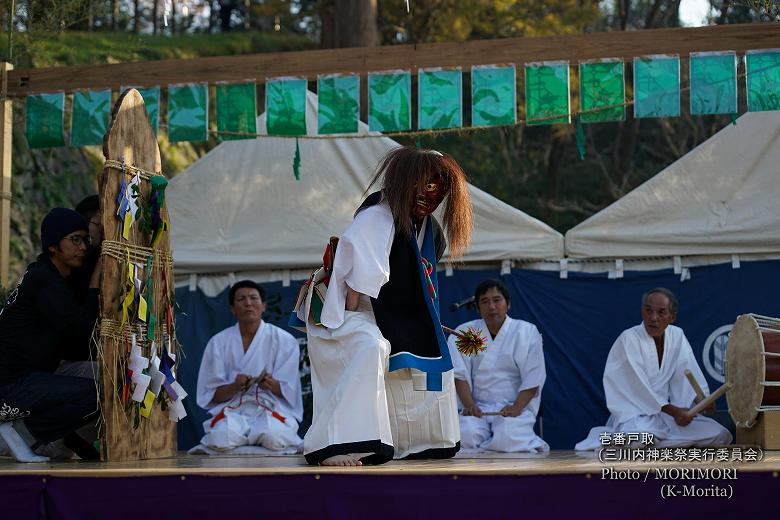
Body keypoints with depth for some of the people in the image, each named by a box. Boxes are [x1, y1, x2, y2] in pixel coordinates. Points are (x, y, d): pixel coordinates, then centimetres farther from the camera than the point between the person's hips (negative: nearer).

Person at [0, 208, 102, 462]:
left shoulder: (52, 279, 18)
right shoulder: (43, 280, -13)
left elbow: (69, 349, 19)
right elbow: (84, 327, -19)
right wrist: (96, 279, -10)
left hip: (24, 380, 11)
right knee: (100, 395, -23)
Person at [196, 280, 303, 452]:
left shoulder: (284, 341, 4)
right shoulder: (218, 343, 6)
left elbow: (288, 391, 1)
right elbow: (211, 395, 3)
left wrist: (272, 385, -22)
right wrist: (235, 386, -18)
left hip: (271, 408, 0)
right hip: (233, 409, 0)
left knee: (276, 439, -35)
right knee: (222, 440, -34)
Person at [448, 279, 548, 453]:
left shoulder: (526, 332, 6)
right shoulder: (464, 332, 12)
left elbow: (533, 378, -1)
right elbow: (460, 374, 2)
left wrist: (516, 407, -17)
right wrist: (469, 404, -15)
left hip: (515, 407, -2)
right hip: (478, 408, 2)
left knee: (507, 438, -35)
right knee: (465, 436, -30)